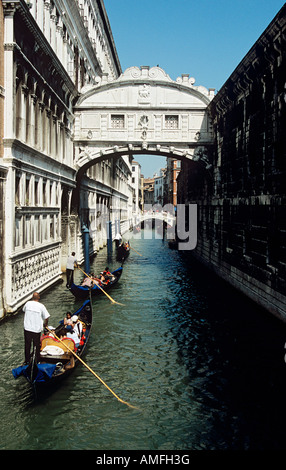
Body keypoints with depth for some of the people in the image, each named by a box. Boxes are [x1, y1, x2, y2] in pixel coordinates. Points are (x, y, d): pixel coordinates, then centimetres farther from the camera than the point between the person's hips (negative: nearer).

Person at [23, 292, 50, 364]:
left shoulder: (28, 303, -3)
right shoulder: (41, 306, -10)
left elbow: (24, 310, 18)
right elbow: (46, 317, -8)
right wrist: (45, 324, 10)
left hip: (27, 328, 2)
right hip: (37, 329, -2)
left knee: (27, 345, 13)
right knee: (37, 346, 11)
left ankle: (27, 360, 21)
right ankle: (37, 360, 17)